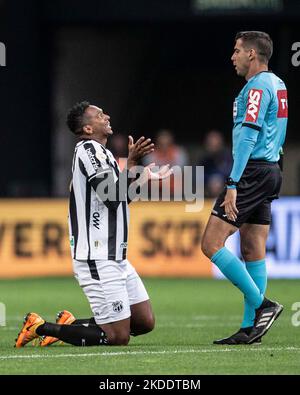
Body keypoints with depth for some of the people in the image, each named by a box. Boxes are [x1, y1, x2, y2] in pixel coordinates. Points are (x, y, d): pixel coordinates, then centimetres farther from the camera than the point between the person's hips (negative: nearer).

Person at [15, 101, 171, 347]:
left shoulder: (97, 151, 19)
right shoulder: (90, 149, -12)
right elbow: (112, 198, -20)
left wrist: (144, 179, 27)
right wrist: (131, 164, -19)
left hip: (115, 258, 10)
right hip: (98, 260, -10)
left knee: (145, 322, 10)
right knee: (119, 338, -10)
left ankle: (71, 325, 17)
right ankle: (41, 328, 0)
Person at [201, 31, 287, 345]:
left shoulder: (258, 86, -12)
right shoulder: (277, 85, 17)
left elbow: (248, 136, -20)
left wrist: (233, 183, -23)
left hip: (252, 173, -10)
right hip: (270, 171, 10)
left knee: (211, 244, -10)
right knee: (253, 251, 9)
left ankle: (262, 305, -11)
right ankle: (250, 328, 8)